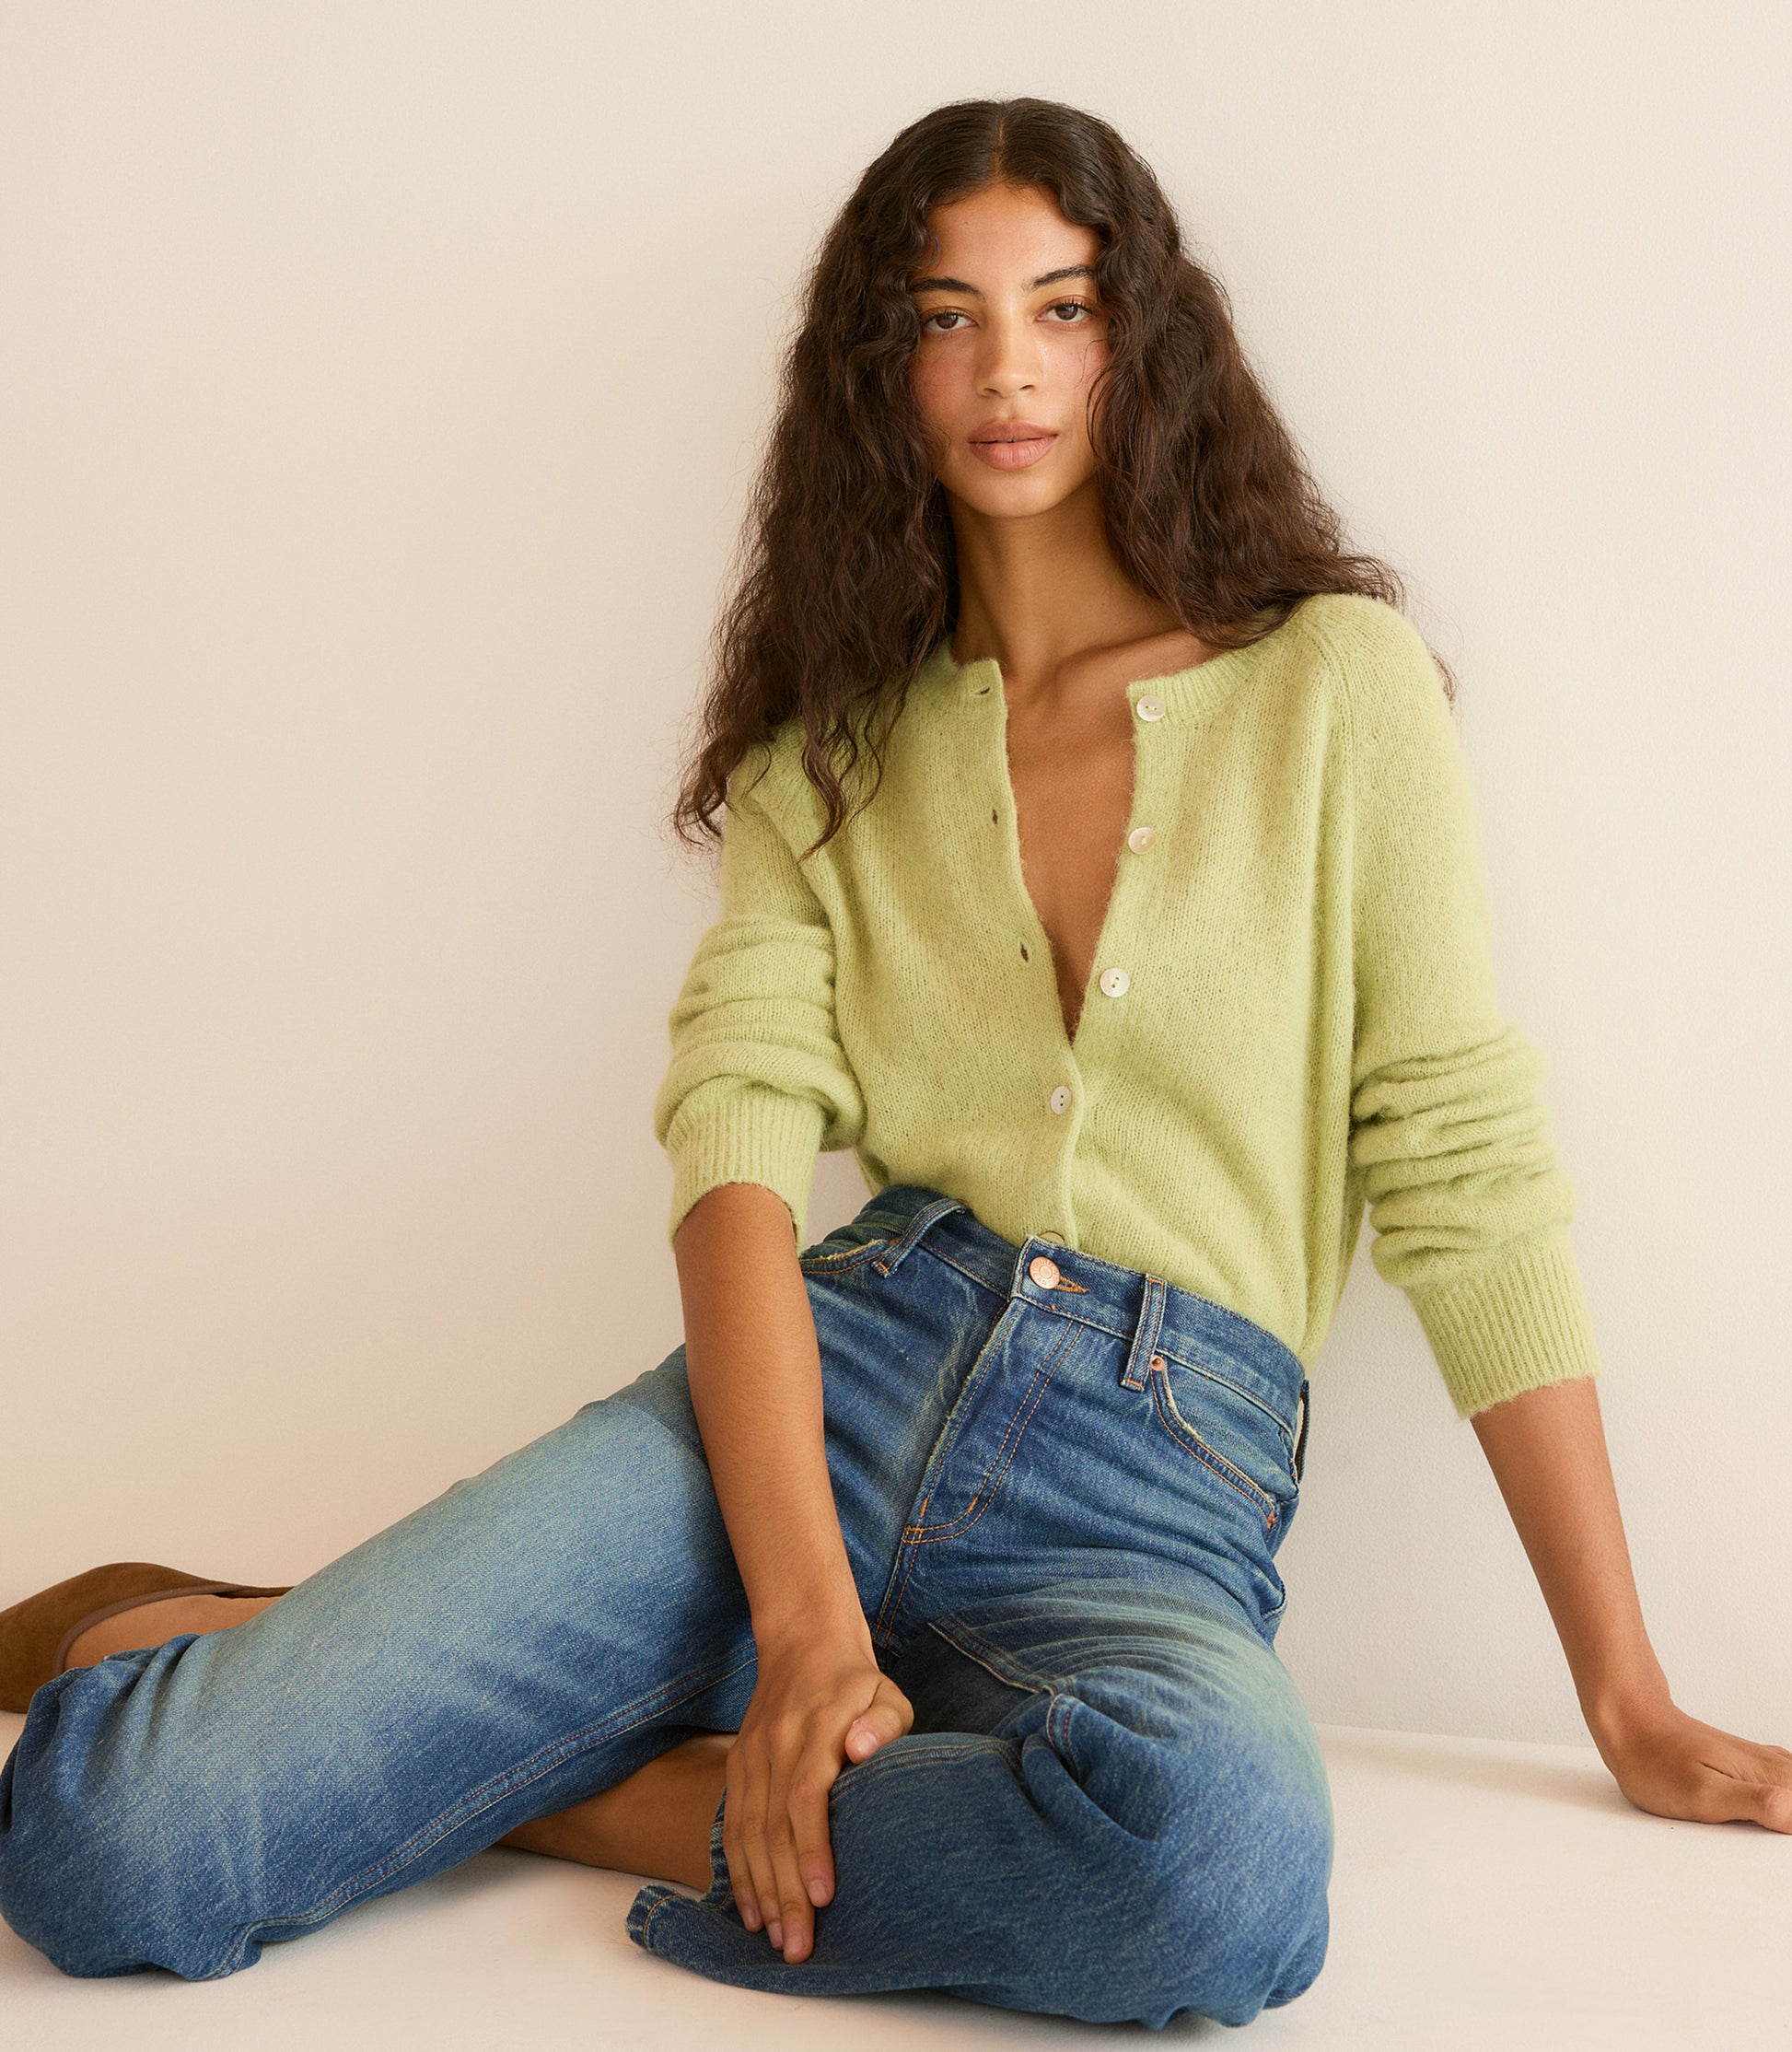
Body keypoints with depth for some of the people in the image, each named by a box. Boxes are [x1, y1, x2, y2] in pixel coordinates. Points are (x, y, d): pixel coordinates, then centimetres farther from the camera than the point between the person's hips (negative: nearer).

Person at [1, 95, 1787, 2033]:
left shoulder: (1332, 684, 6)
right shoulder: (838, 741, 13)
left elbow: (1471, 1174, 4)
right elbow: (737, 1143, -2)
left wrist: (1629, 1704, 1)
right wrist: (802, 1622, -19)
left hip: (1156, 1498, 0)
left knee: (1219, 1854, -39)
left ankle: (608, 1802, -12)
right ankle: (156, 1639, 15)